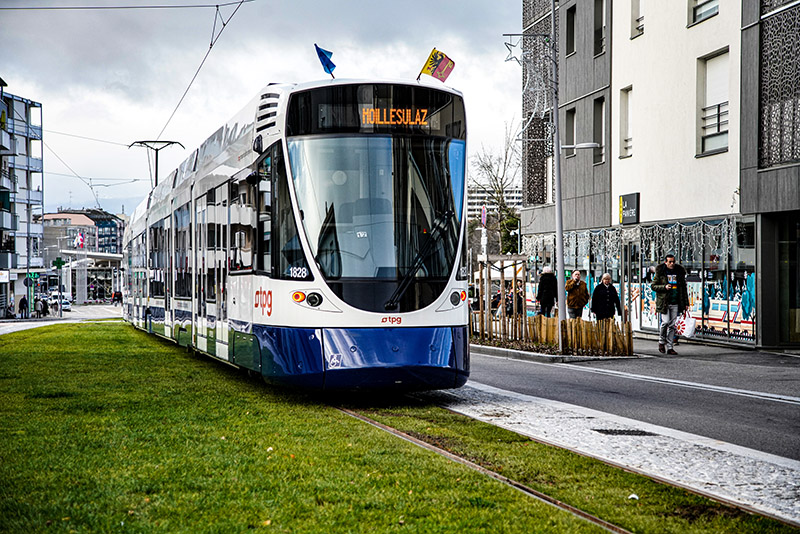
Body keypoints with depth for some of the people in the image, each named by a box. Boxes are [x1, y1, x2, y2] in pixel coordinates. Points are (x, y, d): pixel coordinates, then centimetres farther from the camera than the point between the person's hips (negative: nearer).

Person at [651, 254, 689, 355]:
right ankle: (661, 342, 8)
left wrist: (686, 303, 10)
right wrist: (664, 287, -14)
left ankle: (670, 347, 8)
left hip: (675, 303, 3)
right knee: (666, 322, -16)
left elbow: (684, 288, 16)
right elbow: (653, 286, 3)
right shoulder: (660, 272, 1)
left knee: (672, 325, 3)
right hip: (664, 302, -3)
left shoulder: (679, 272, 11)